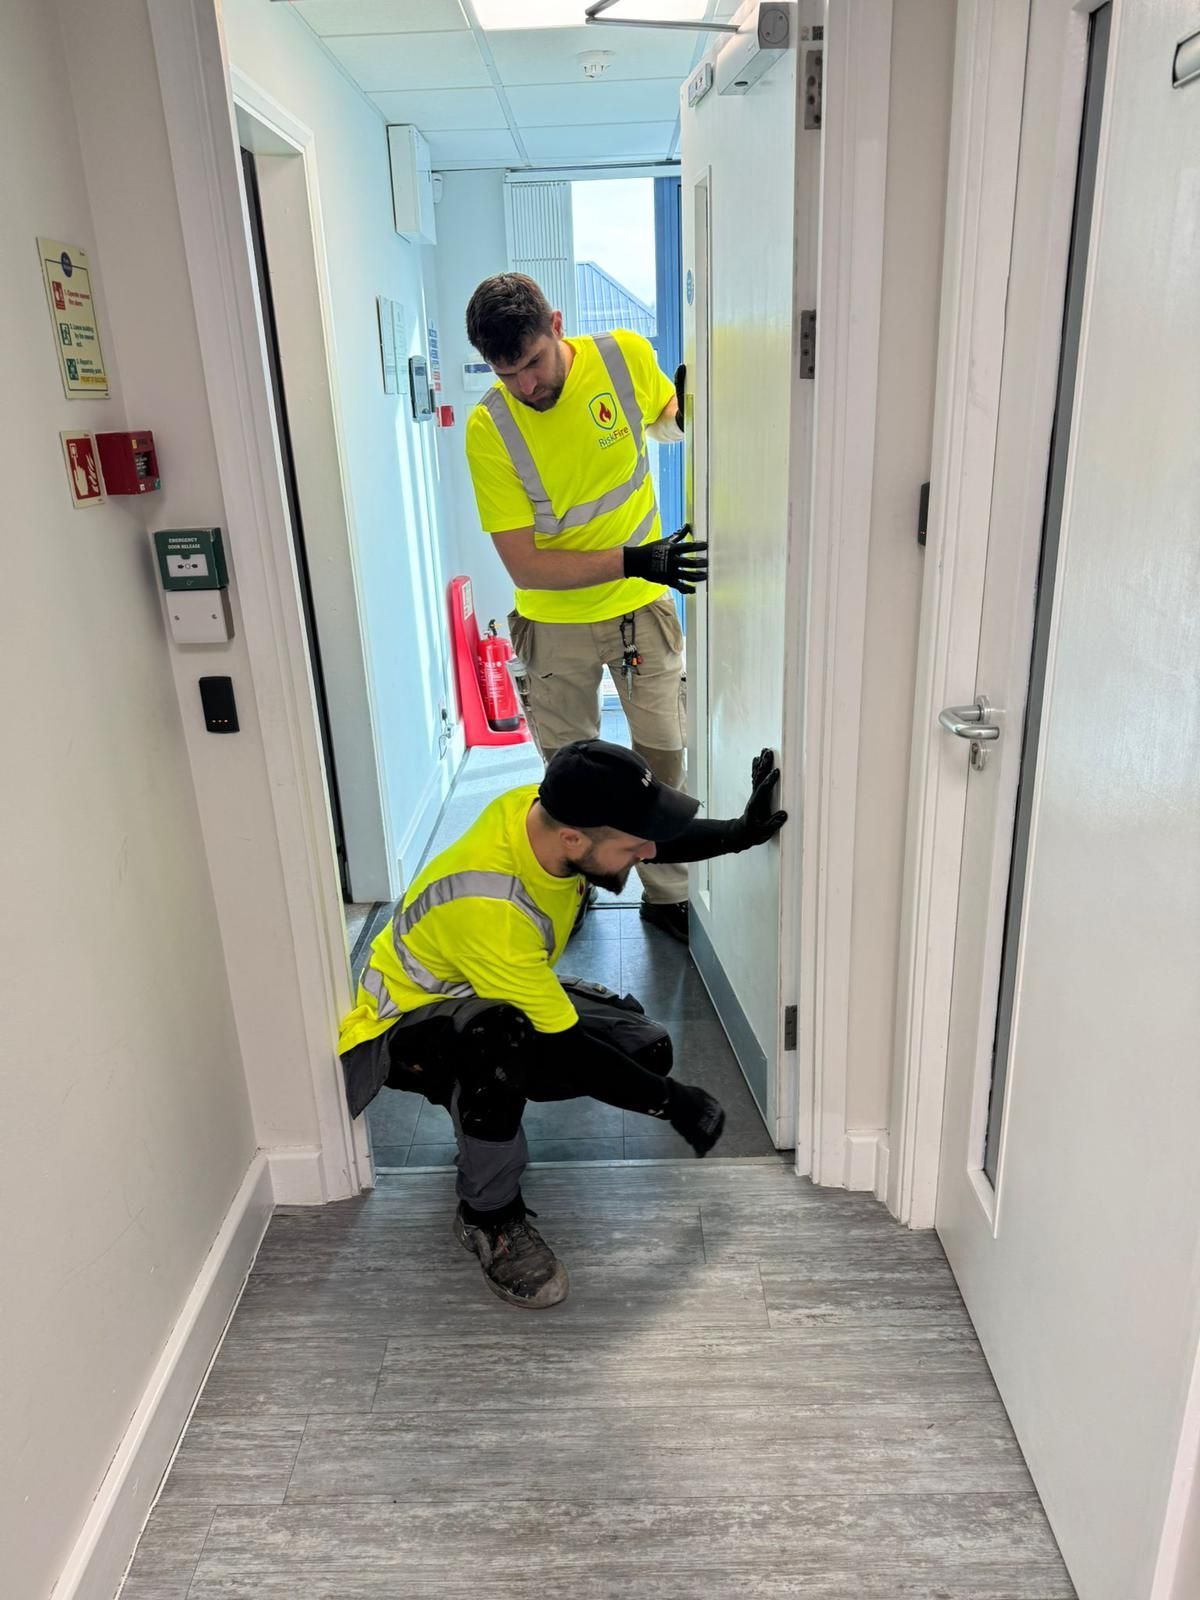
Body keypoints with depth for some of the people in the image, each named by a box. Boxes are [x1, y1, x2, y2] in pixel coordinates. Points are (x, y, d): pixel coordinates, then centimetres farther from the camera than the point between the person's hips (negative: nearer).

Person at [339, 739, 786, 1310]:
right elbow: (566, 1050, -29)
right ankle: (488, 1217, -16)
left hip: (507, 1000, 8)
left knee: (645, 1050, -4)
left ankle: (488, 1102, 16)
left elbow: (659, 841, 3)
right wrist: (672, 1102, -19)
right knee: (500, 1037, -41)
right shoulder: (490, 910, -39)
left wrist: (741, 832, -12)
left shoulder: (546, 807, -20)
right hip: (403, 1027, -8)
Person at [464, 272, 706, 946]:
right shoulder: (489, 429, -20)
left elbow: (668, 421, 12)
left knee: (664, 757, 7)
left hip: (643, 607, 1)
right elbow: (525, 567, -22)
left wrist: (687, 413, -12)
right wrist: (633, 560, -31)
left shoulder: (627, 356, -13)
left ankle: (667, 893, 26)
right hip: (556, 620, -1)